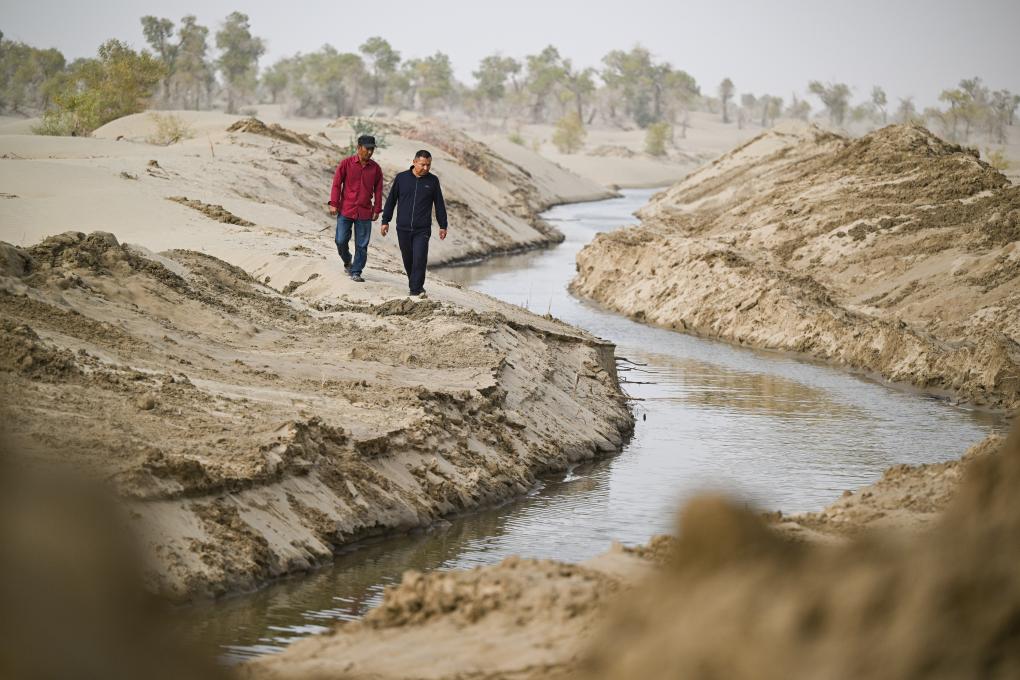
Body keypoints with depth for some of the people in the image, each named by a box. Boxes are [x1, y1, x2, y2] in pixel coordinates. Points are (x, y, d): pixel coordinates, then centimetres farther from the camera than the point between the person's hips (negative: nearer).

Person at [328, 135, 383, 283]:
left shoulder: (375, 168, 3)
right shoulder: (346, 163, -3)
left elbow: (378, 190, 8)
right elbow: (336, 184, -1)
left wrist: (376, 210, 5)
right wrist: (333, 204, -6)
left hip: (364, 213, 1)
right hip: (345, 210, -1)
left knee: (362, 245, 0)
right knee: (341, 241, -2)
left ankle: (356, 272, 9)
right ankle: (347, 262, 26)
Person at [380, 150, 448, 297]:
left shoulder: (433, 181, 4)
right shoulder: (401, 178, 3)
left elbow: (440, 205, 11)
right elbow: (391, 200, 9)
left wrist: (443, 226, 10)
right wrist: (385, 221, 7)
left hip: (422, 230, -1)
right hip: (403, 228, 1)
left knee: (420, 259, -14)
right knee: (408, 259, 10)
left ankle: (416, 289, -13)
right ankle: (413, 283, 29)